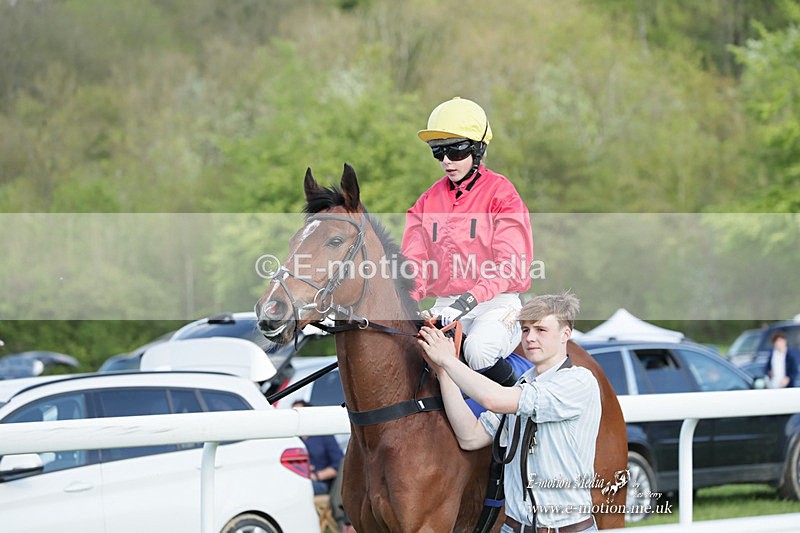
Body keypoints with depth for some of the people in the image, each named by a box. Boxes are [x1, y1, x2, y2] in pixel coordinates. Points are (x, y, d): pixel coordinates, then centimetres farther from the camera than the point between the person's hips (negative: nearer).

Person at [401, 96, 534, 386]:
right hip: (445, 305, 5)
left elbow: (510, 267, -13)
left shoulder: (501, 194, -4)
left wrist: (469, 300, -29)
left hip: (496, 304, -5)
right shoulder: (428, 201, 13)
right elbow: (415, 262, 6)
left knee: (478, 350, -35)